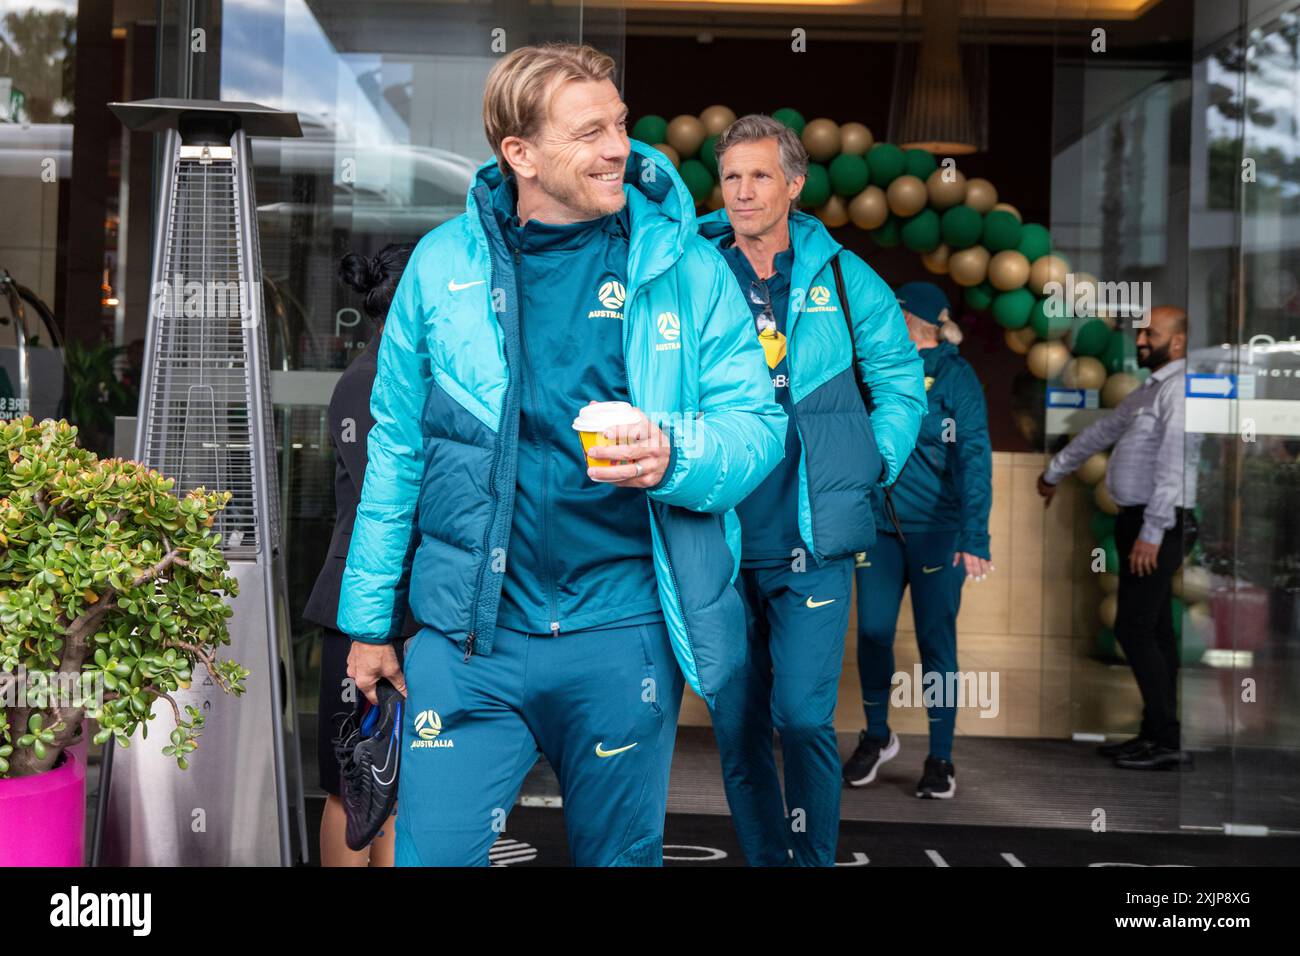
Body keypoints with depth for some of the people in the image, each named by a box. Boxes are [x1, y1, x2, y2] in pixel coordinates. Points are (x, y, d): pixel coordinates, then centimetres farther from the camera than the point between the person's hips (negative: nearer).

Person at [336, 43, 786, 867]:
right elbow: (398, 449, 6)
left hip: (625, 631, 0)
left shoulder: (685, 263, -2)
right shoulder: (444, 262, 0)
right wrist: (368, 617, 8)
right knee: (435, 849, 2)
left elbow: (759, 424, -2)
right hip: (471, 628, 0)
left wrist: (674, 452, -24)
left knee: (620, 854, 17)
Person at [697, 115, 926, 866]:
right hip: (721, 541, 2)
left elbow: (901, 382, 11)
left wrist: (869, 470, 3)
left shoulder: (842, 278, 3)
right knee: (737, 727, 9)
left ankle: (816, 857, 9)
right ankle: (765, 857, 26)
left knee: (803, 715, -10)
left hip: (812, 543, -1)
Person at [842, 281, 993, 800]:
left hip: (937, 531, -4)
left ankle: (940, 760, 13)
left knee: (935, 641, 1)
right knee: (872, 635, 4)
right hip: (881, 527, 5)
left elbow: (974, 459, -15)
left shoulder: (955, 376, -8)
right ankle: (876, 737, 26)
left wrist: (975, 538, -23)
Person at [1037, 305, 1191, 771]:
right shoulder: (1148, 389, 17)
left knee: (1134, 629, -9)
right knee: (1152, 630, 11)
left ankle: (1169, 742, -4)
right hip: (1138, 522, 9)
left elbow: (1172, 463, -22)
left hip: (1157, 525, -9)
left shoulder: (1179, 389, -13)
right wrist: (1055, 471, 39)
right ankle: (1156, 734, 17)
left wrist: (1152, 532, -25)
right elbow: (1101, 430, 29)